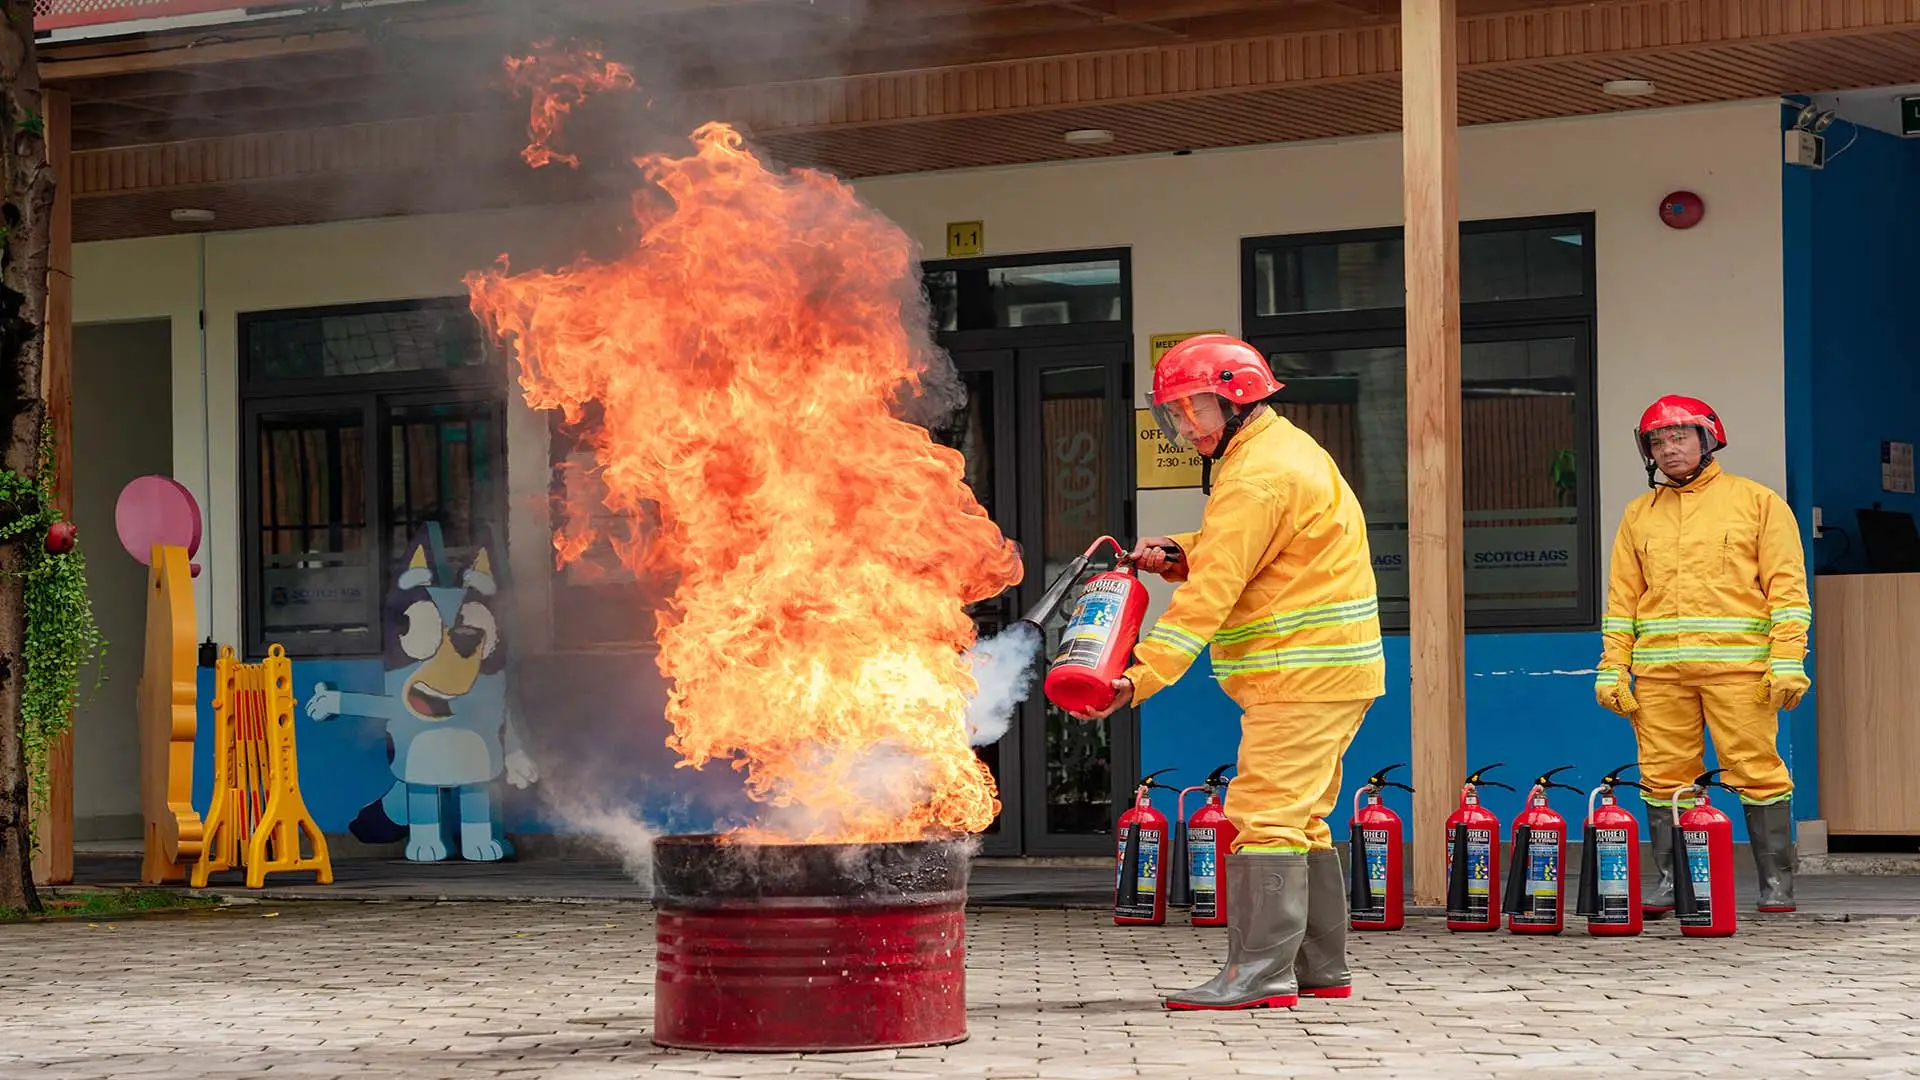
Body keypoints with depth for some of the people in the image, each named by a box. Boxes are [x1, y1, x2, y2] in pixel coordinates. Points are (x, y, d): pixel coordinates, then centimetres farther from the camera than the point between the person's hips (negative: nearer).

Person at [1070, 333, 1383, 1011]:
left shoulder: (1257, 477, -16)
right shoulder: (1286, 449, 17)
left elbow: (1210, 594, -23)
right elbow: (1239, 557, 23)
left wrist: (1141, 677, -27)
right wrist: (1179, 553, 4)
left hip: (1305, 675, -11)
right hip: (1327, 673, 11)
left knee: (1266, 815, -14)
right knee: (1297, 819, 15)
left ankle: (1261, 973, -17)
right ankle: (1320, 968, 19)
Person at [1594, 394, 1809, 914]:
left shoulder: (1757, 501, 7)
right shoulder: (1639, 515, 18)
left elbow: (1787, 587, 2)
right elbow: (1622, 597, 17)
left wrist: (1787, 661, -8)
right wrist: (1612, 670, 7)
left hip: (1737, 665, -3)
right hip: (1659, 670, 3)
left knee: (1757, 770, -5)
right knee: (1664, 775, 1)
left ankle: (1776, 881, 2)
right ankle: (1671, 881, 9)